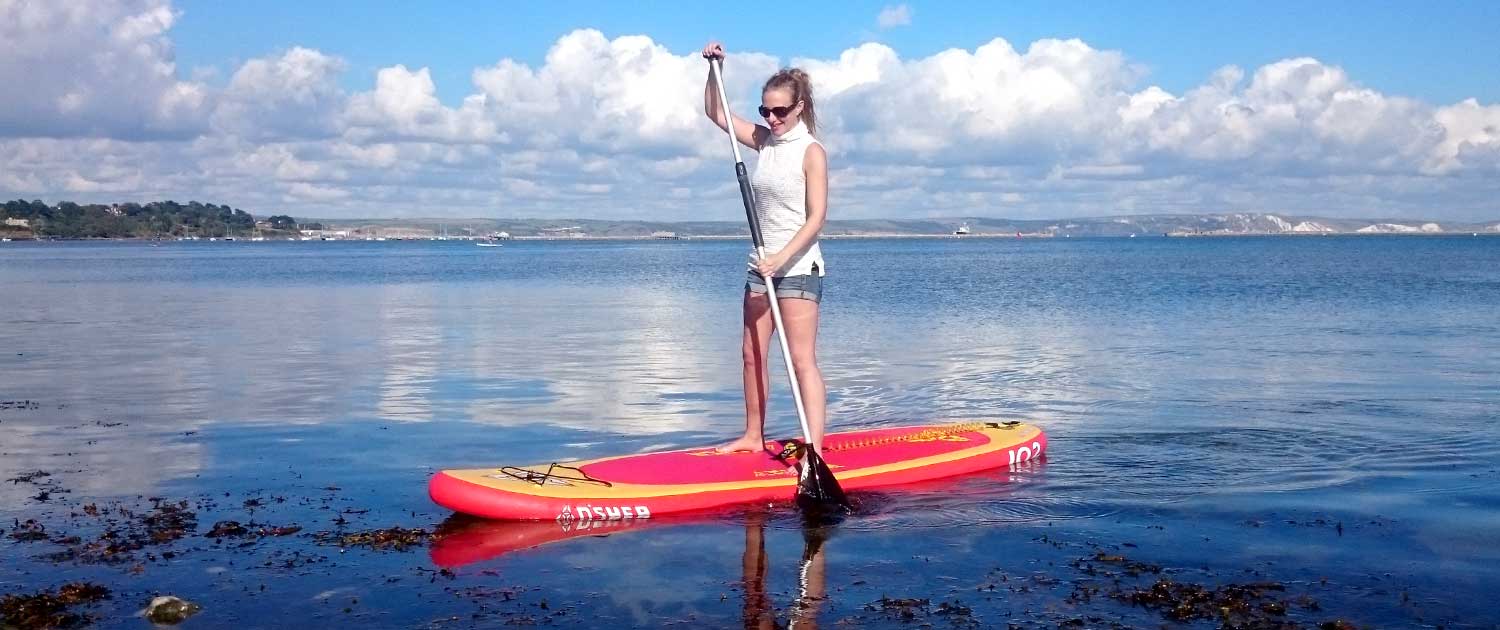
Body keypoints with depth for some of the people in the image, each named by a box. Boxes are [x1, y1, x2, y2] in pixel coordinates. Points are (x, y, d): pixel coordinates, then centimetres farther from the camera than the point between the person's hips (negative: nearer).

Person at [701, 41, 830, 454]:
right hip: (763, 266, 7)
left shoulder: (811, 151, -10)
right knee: (753, 355, 11)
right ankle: (753, 436, 24)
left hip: (798, 268, -7)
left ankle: (814, 450, -13)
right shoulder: (764, 141, 10)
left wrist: (782, 258, -25)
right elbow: (716, 114, 17)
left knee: (802, 361, -11)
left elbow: (816, 218, -16)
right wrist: (714, 69, 3)